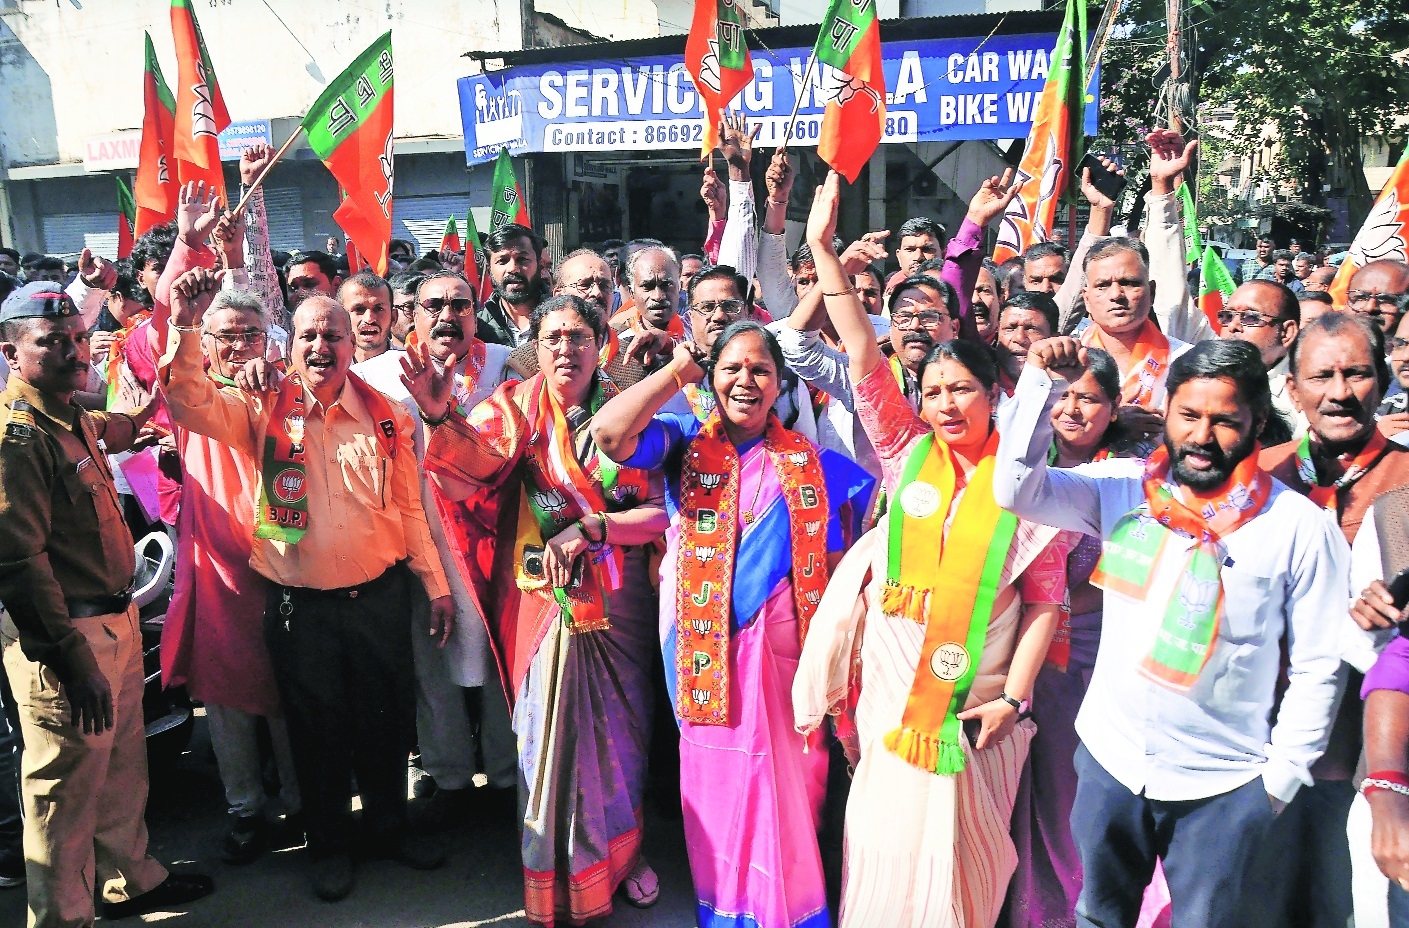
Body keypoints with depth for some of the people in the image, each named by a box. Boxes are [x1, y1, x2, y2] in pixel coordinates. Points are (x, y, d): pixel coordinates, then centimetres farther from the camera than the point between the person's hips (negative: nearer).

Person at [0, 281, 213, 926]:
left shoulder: (73, 420, 10)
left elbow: (116, 428, 37)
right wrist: (73, 660, -25)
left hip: (114, 623, 10)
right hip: (65, 638, -10)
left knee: (123, 769, 23)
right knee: (67, 790, 6)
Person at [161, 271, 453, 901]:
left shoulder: (386, 415, 0)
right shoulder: (265, 411, -4)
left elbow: (409, 508, 4)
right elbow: (191, 402, -20)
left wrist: (436, 584, 4)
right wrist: (185, 326, -35)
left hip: (381, 598, 2)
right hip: (301, 606, -1)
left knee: (386, 720, 15)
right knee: (316, 730, 13)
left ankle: (389, 829, 38)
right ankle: (328, 845, 34)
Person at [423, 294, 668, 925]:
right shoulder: (517, 407, -2)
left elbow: (661, 511, -4)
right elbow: (455, 482, -17)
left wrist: (588, 528, -17)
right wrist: (441, 416, -33)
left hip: (618, 600, 2)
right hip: (543, 599, -2)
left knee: (622, 729, 11)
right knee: (549, 734, 4)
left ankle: (621, 849, 37)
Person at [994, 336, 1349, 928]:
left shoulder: (1300, 527, -10)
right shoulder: (1122, 487, -4)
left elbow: (1318, 667, -5)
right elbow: (1016, 491, -15)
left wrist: (1282, 779, -4)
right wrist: (1043, 384, -23)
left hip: (1221, 788, -2)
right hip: (1108, 760, 2)